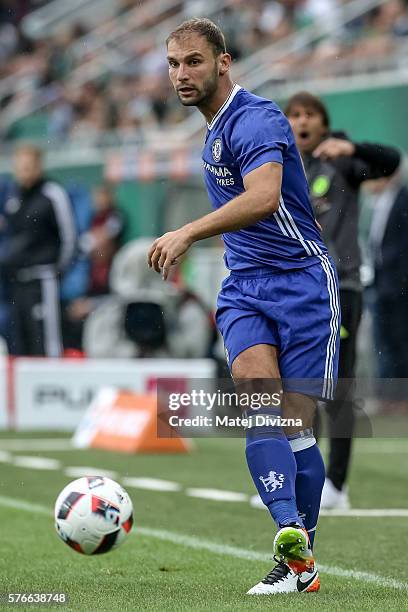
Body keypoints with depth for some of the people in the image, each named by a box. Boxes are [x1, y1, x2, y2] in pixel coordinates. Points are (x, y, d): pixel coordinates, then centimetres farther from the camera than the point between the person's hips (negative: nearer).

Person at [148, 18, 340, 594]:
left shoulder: (255, 120, -16)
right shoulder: (215, 129, 15)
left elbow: (264, 197, -34)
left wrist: (187, 234, -43)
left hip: (301, 282, -7)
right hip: (244, 287, 7)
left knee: (294, 422, -5)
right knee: (258, 394, -20)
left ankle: (302, 561, 8)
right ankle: (290, 535, -34)